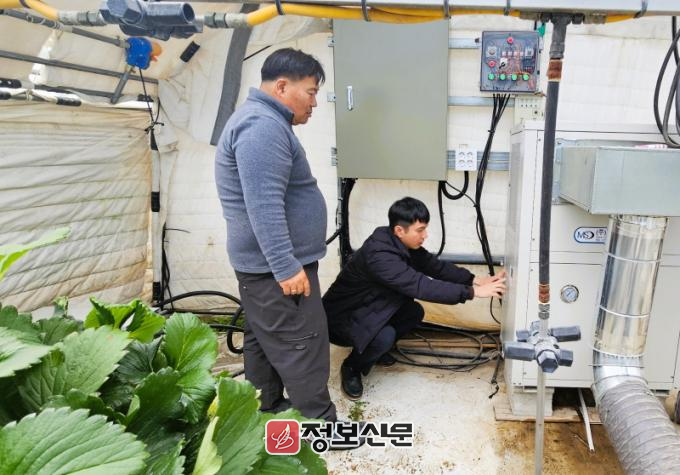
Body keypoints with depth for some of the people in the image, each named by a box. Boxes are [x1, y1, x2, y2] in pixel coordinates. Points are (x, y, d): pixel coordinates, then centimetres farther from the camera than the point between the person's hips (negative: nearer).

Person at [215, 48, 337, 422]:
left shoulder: (264, 121, 17)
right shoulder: (263, 126, -19)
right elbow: (265, 207, -27)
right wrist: (287, 267, -26)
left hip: (263, 263, 11)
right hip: (275, 266, -11)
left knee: (264, 342, 18)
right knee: (302, 346, -1)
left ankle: (266, 413, 31)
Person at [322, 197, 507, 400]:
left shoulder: (402, 243, -7)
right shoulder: (379, 255, -34)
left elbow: (435, 266, -2)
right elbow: (421, 286, -39)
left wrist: (475, 279, -15)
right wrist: (473, 292, -36)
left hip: (367, 308, 9)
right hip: (341, 315, -9)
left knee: (414, 312, -3)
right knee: (385, 337, -31)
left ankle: (375, 348, 16)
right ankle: (351, 367, -1)